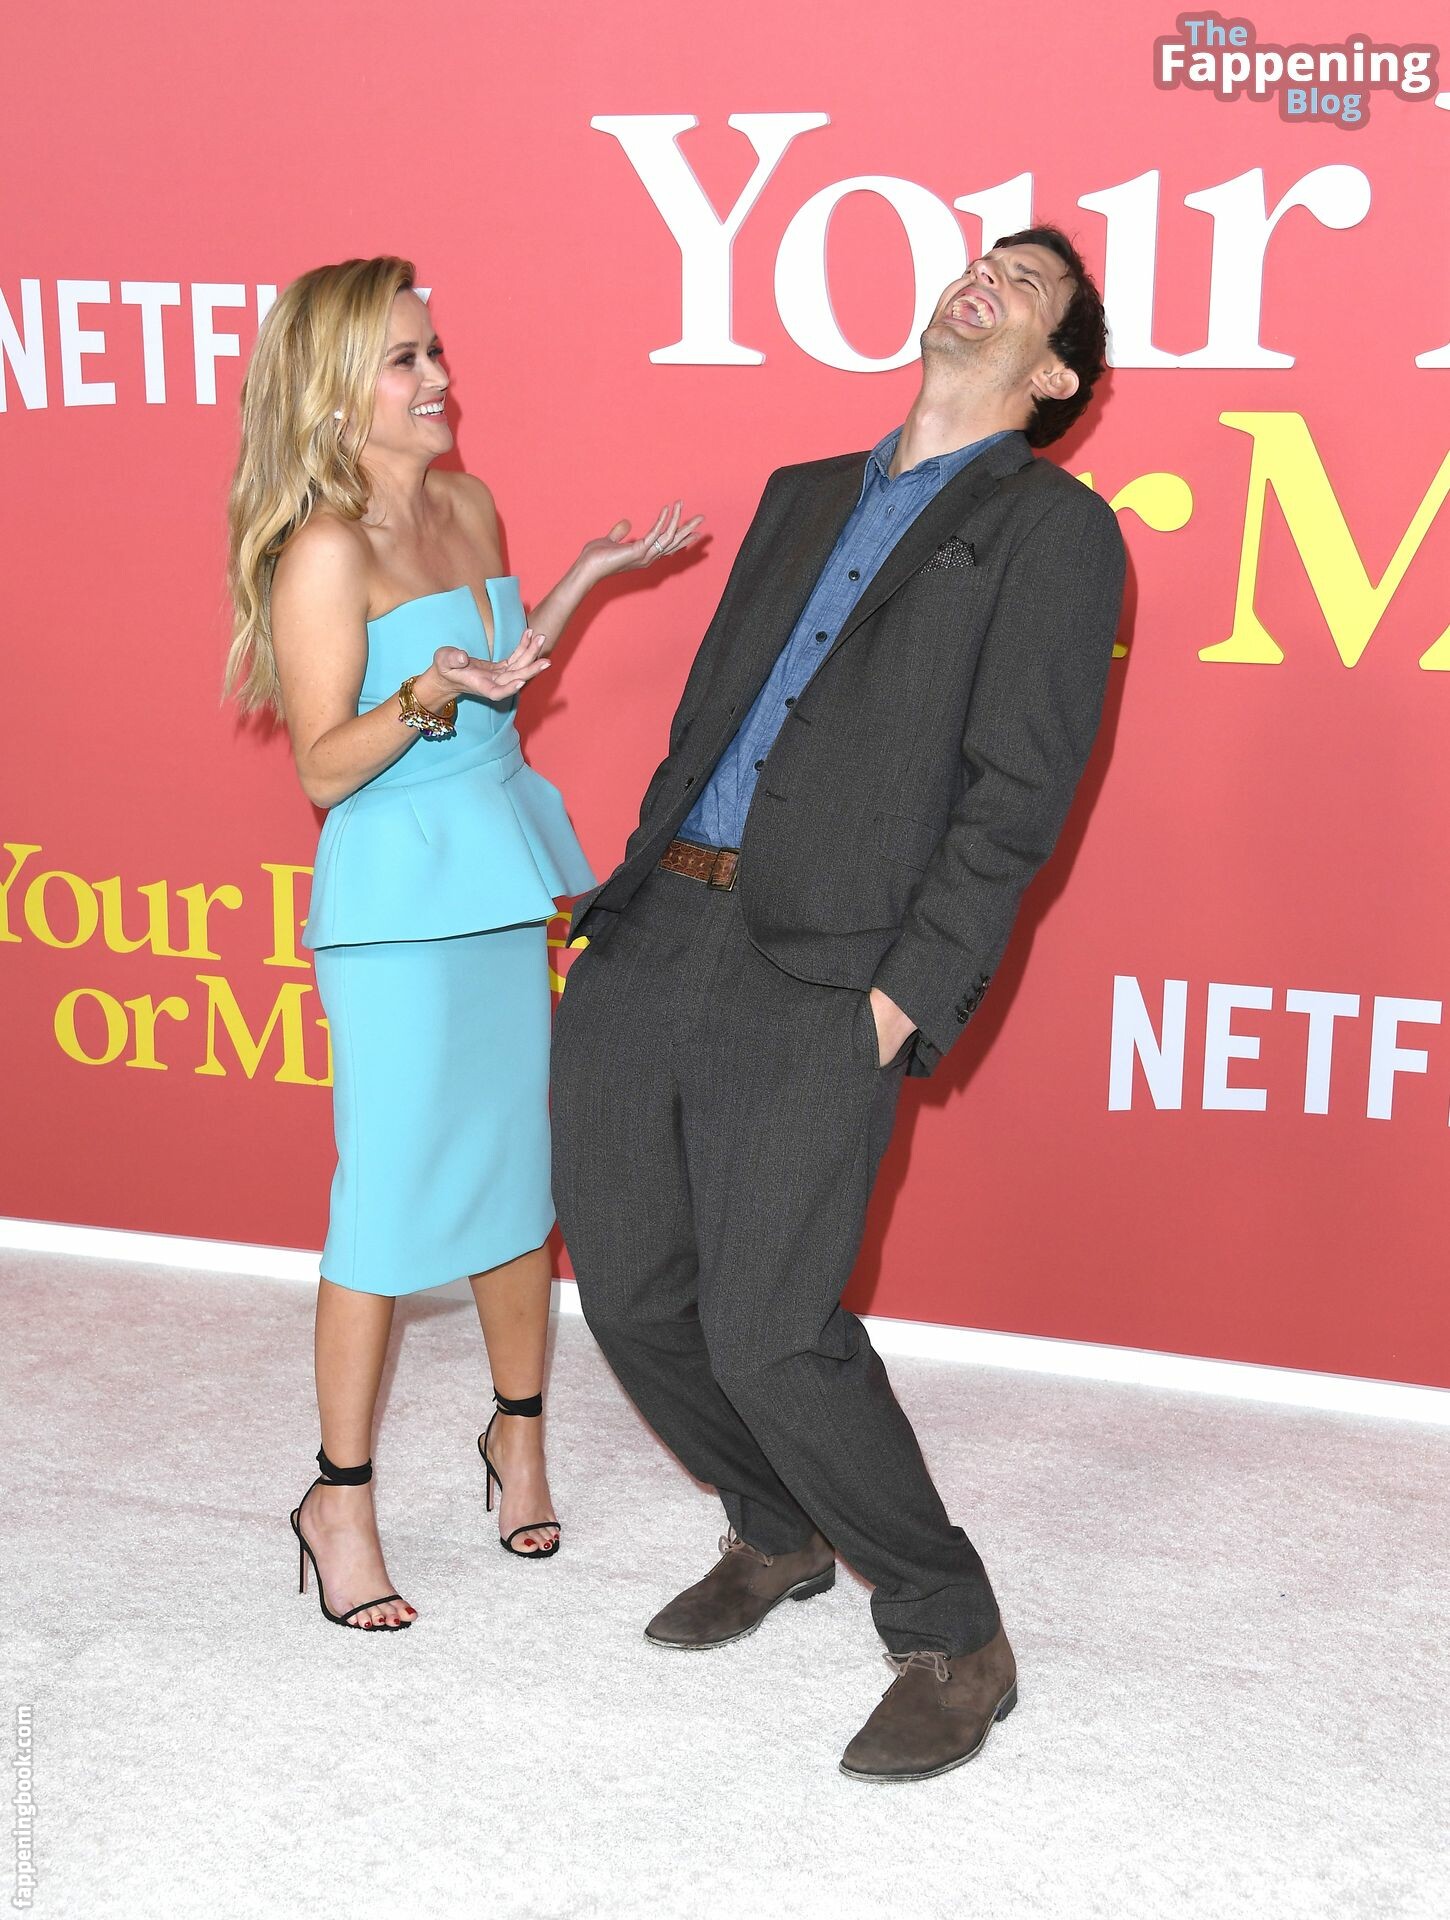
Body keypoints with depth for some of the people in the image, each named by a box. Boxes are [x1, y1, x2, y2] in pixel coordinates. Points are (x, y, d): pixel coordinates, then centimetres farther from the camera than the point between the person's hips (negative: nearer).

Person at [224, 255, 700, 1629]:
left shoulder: (466, 506, 10)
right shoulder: (325, 549, -13)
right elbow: (326, 766, -14)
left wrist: (585, 576, 13)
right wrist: (428, 700, -30)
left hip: (501, 877, 7)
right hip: (395, 896, -7)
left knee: (517, 1162, 13)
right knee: (389, 1194, -2)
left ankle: (518, 1433, 30)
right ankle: (338, 1498, 12)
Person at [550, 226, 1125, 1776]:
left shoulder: (1054, 528, 4)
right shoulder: (802, 494, 24)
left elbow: (1017, 793, -6)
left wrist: (903, 999, -14)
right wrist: (628, 902, 14)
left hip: (819, 973, -6)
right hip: (649, 938, 7)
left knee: (769, 1330, -14)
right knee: (631, 1292, 9)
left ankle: (951, 1640, 8)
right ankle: (777, 1534, 35)